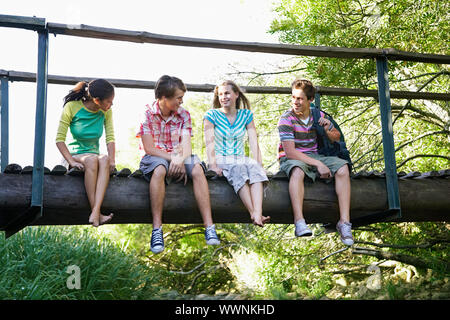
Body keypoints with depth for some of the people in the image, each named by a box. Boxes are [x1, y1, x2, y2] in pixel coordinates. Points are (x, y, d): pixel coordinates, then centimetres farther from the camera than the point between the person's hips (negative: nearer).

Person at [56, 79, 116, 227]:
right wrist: (71, 161, -23)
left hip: (94, 156, 3)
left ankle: (95, 212, -48)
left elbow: (110, 138, -2)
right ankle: (96, 213, -38)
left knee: (104, 159, -34)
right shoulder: (72, 107, -10)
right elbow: (59, 139, -10)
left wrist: (112, 160, -20)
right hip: (76, 154, -3)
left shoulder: (106, 111, 1)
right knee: (92, 159, -37)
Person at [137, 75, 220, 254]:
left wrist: (180, 159, -28)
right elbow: (149, 148, -10)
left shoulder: (184, 114, 5)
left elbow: (186, 145, -6)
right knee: (159, 169, -39)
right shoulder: (147, 115, -5)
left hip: (178, 158, 3)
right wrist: (172, 157, -20)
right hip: (156, 158, -3)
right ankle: (157, 229, -38)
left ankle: (209, 227, -36)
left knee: (197, 169, -30)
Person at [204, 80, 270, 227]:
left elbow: (254, 142, 3)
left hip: (240, 159, 2)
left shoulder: (246, 115, 11)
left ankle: (258, 214, -51)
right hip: (221, 160, -2)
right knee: (238, 171, -36)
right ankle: (253, 214, -49)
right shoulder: (211, 115, 4)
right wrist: (213, 165, -21)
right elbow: (210, 143, -7)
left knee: (255, 168, -33)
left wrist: (259, 163, -12)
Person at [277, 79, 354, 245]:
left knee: (342, 168, -21)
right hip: (291, 158, -4)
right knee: (297, 170, -40)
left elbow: (337, 138, 16)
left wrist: (328, 130, -9)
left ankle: (344, 221, -25)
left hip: (315, 156, 5)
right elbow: (290, 152, -20)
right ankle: (299, 222, -48)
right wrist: (318, 164, -26)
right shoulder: (286, 119, -11)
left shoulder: (318, 116, 4)